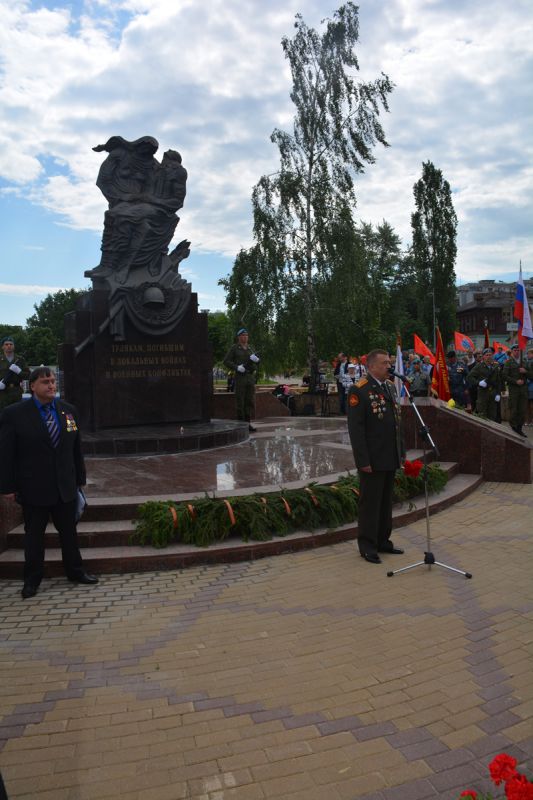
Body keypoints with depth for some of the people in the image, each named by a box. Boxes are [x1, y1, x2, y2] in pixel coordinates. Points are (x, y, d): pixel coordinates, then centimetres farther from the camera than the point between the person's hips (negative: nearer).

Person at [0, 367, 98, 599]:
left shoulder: (68, 411, 5)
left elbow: (76, 448, 9)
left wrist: (80, 479, 9)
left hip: (66, 487, 4)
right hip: (33, 489, -3)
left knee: (69, 532, 14)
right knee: (33, 536, 11)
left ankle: (75, 571, 30)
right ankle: (32, 579, 26)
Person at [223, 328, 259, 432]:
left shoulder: (250, 348, 15)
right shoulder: (234, 348, 0)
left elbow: (257, 361, 14)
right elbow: (226, 361, -4)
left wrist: (256, 359, -9)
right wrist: (237, 367, -18)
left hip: (251, 377, 5)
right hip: (240, 377, -5)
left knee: (251, 401, 3)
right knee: (240, 401, -4)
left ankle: (248, 423, 10)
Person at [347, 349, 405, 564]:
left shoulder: (390, 386, 11)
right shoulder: (359, 390, -13)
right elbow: (355, 428, -16)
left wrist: (401, 451, 13)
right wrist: (363, 460, -18)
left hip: (391, 458, 7)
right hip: (372, 460, -7)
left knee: (386, 502, 15)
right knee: (370, 503, 3)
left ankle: (383, 541, 27)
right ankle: (367, 546, 14)